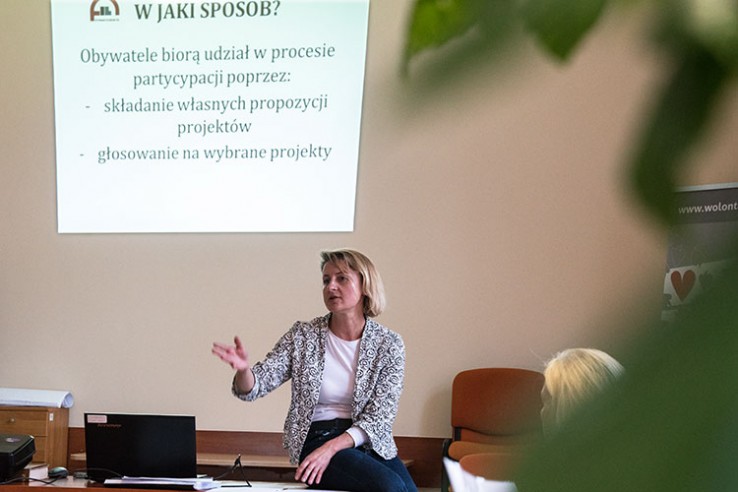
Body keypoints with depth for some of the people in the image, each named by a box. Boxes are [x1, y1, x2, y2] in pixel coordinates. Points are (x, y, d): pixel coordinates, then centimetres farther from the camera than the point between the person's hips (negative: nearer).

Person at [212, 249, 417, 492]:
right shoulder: (303, 336, 0)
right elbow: (253, 388, -5)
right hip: (316, 439, -2)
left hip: (369, 442, 2)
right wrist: (243, 368, -29)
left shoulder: (389, 344, -1)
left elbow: (380, 415, -6)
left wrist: (332, 447, -19)